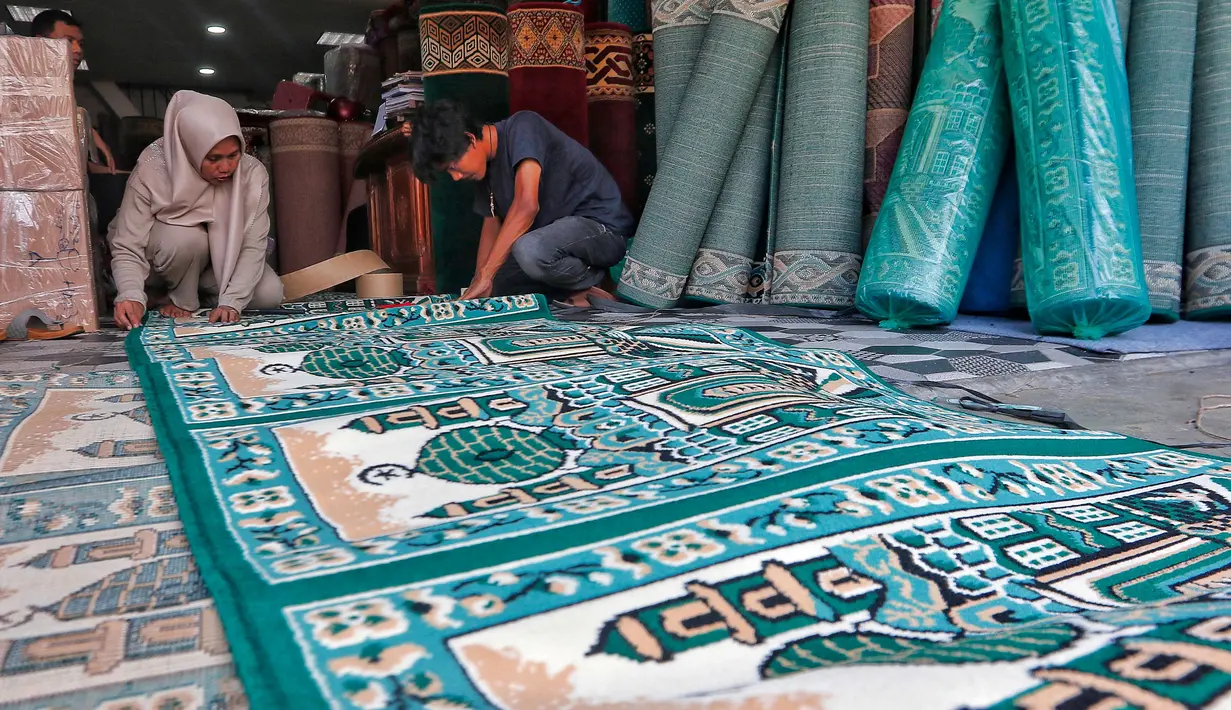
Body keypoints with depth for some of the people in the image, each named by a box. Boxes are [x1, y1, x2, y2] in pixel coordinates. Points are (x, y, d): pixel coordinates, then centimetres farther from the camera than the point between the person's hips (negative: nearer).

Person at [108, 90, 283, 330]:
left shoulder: (252, 173, -24)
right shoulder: (151, 173, -29)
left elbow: (253, 245, -26)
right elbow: (127, 250, -29)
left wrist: (231, 301, -38)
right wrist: (132, 296, -48)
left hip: (219, 262, 3)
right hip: (162, 264, -2)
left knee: (270, 294, -21)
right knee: (185, 238, -36)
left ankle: (199, 289, 6)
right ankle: (182, 299, -6)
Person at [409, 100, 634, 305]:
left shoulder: (521, 128, -19)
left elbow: (526, 205, -31)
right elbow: (491, 223, 13)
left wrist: (485, 274, -30)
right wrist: (478, 281, -2)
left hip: (603, 224, -9)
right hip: (560, 236, 9)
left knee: (530, 250, -38)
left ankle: (586, 287, -10)